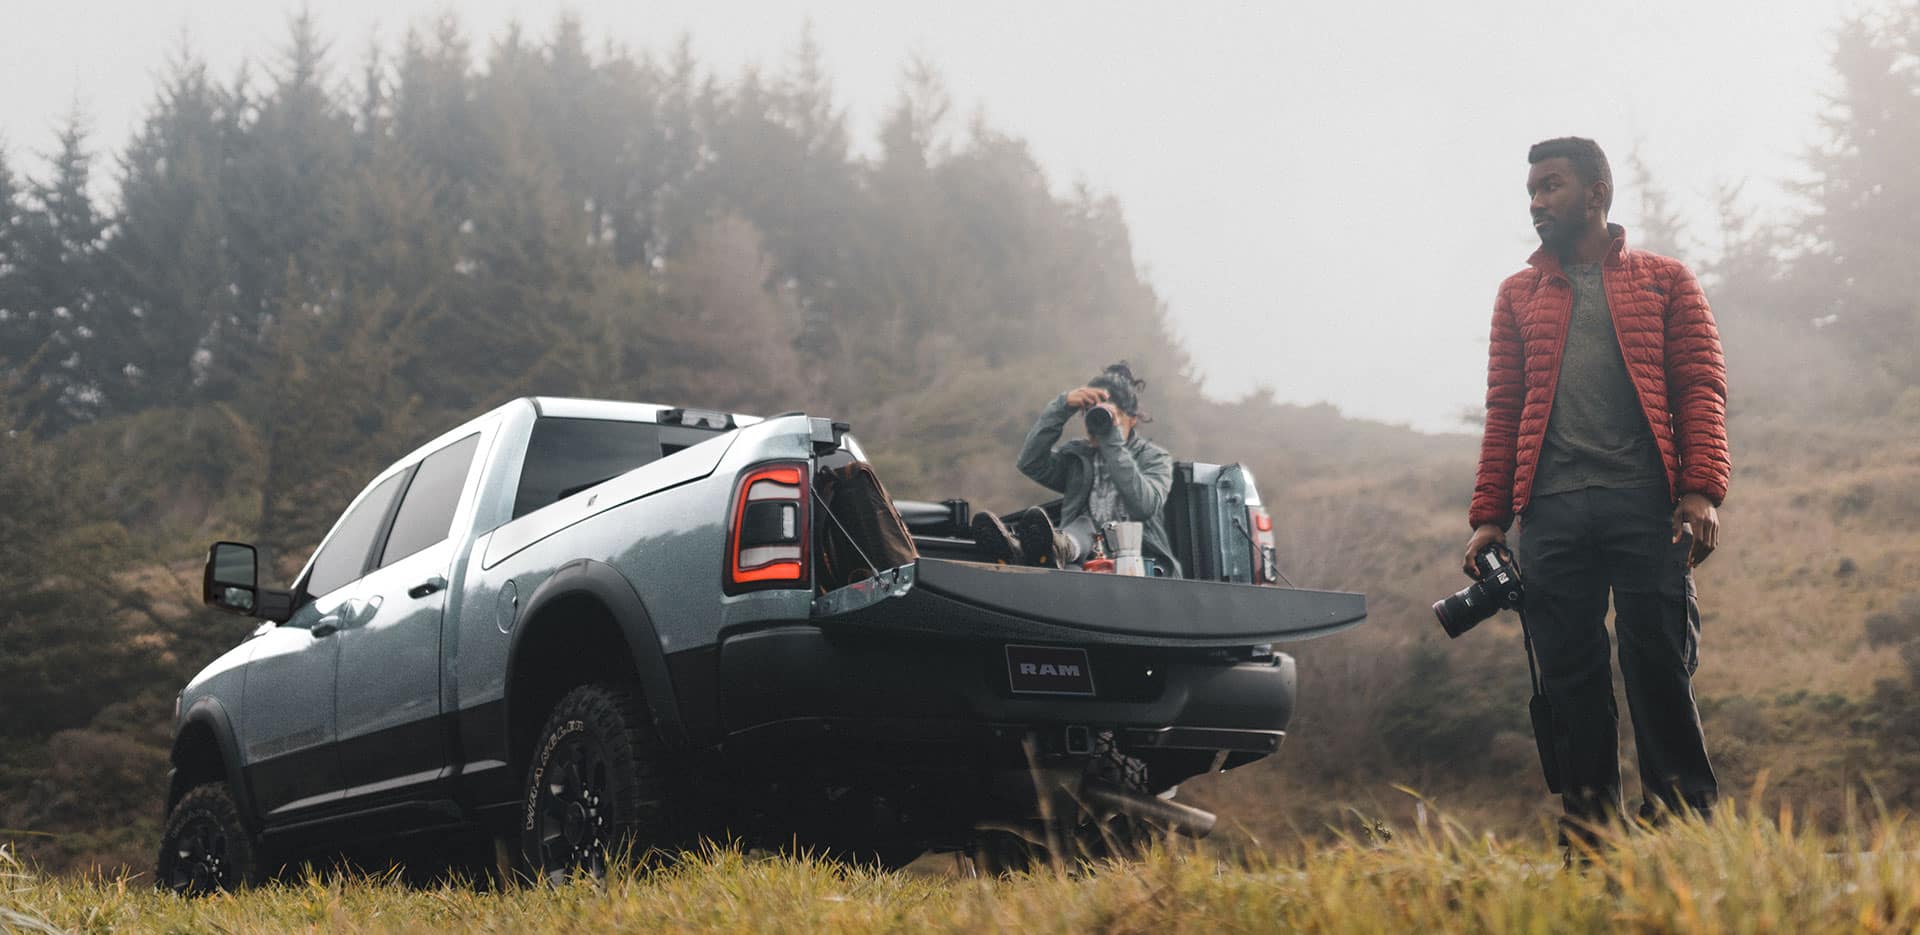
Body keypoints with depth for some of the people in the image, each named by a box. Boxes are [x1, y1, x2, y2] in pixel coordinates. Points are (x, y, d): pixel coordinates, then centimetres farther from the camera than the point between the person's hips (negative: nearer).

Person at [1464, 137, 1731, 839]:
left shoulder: (1664, 281, 14)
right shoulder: (1518, 295, 21)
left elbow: (1700, 387, 5)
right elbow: (1503, 410, 16)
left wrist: (1701, 491, -9)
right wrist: (1489, 516, 7)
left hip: (1644, 501, -2)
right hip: (1549, 510, 2)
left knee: (1661, 668, -5)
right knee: (1569, 677, 0)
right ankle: (1588, 836, 6)